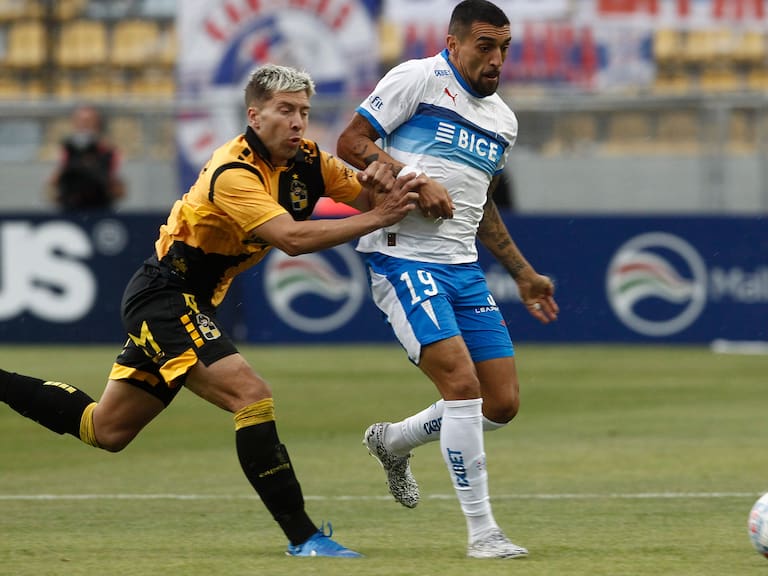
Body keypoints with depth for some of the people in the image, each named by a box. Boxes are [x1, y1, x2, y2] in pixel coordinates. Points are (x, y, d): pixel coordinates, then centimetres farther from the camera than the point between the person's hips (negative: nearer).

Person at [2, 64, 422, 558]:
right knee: (250, 393, -24)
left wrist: (378, 186, -22)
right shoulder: (233, 173, -25)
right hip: (163, 295, -10)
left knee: (106, 430, 16)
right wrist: (376, 218, -37)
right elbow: (291, 238, -37)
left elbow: (366, 197, 2)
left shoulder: (307, 161, 0)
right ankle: (303, 537, -24)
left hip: (191, 303, 10)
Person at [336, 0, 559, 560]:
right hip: (403, 257, -8)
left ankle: (393, 440, 29)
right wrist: (414, 181, -18)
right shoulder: (417, 79, -4)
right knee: (462, 383, -19)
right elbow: (350, 142, -7)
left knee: (503, 402, 4)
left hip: (464, 267, 8)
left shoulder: (503, 120, 18)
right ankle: (481, 531, -12)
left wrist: (524, 274, 28)